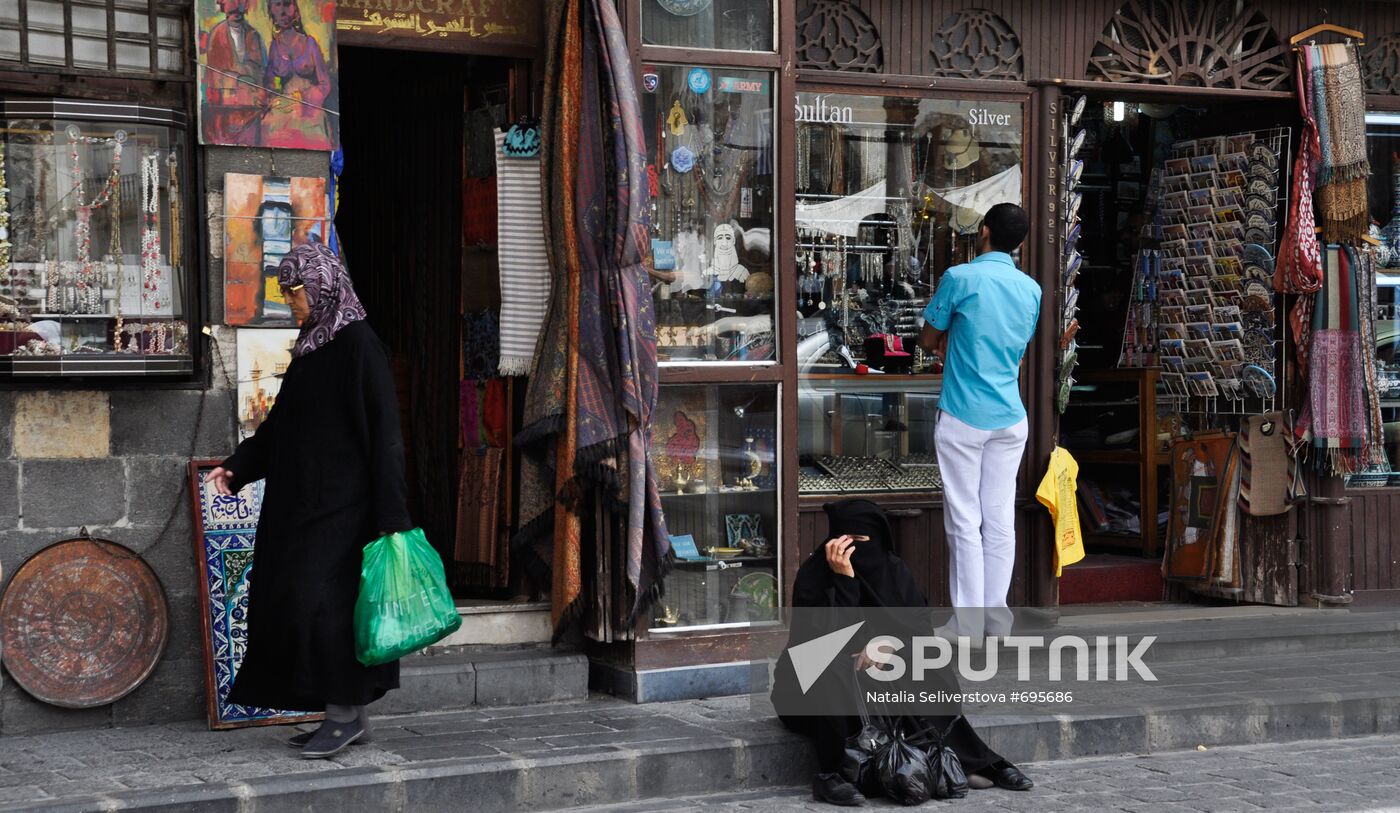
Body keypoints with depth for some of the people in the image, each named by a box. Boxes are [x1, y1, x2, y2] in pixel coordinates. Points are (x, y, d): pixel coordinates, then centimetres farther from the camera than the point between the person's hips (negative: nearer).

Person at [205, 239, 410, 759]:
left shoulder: (358, 343, -12)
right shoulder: (310, 345, 14)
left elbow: (383, 429, -16)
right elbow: (280, 423, 20)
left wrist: (389, 516, -20)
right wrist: (238, 467, 7)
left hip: (341, 500, -9)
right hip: (304, 498, 9)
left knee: (321, 599, -10)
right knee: (296, 599, 8)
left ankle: (345, 712, 1)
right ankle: (349, 716, 14)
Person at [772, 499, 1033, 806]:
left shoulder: (893, 569, -6)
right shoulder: (814, 574, -20)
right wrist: (844, 579, -35)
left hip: (874, 681, 5)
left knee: (935, 677, -14)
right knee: (834, 674, -37)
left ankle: (967, 762, -9)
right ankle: (829, 776, -29)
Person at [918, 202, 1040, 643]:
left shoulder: (960, 277, -8)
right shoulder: (1031, 289, 8)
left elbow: (928, 339, 2)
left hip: (963, 417, -5)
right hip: (1010, 419, 5)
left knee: (965, 521, -1)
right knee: (1000, 519, 8)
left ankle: (968, 624, -1)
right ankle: (997, 615, 12)